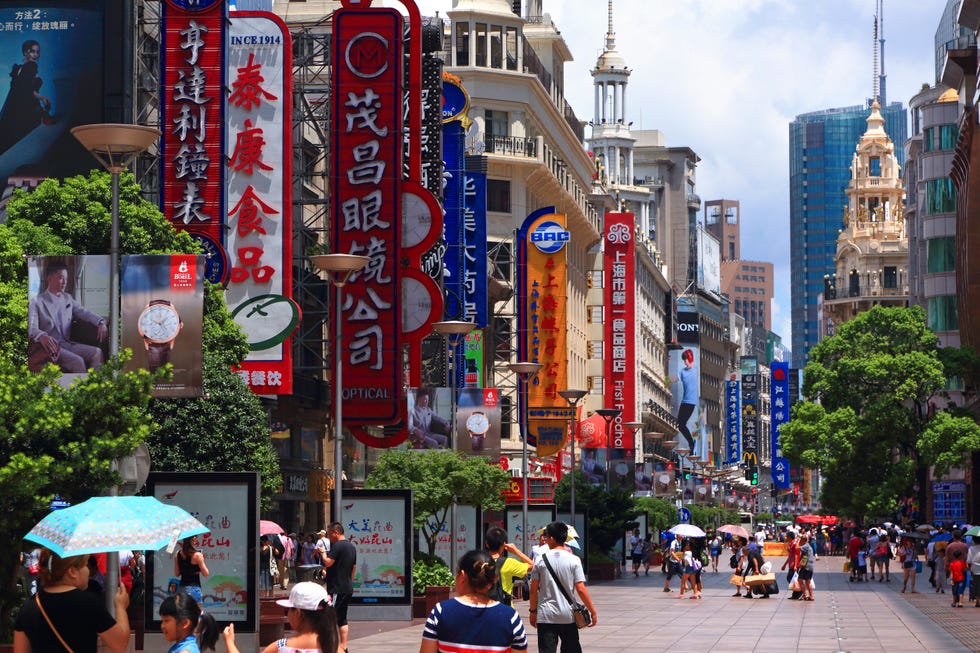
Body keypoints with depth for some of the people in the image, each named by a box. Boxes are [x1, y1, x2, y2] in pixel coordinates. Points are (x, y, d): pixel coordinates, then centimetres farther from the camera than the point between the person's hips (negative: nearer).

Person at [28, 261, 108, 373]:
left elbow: (83, 313, 11)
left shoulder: (67, 298, 18)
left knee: (97, 352, -17)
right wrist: (42, 336, -41)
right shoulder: (37, 302, -4)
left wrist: (101, 322, -11)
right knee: (78, 361, -28)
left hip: (68, 343, 6)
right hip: (51, 346, -6)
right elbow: (32, 328, -17)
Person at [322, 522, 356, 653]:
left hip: (337, 588, -9)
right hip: (348, 588, 9)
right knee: (342, 619, 13)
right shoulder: (352, 546, 15)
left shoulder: (337, 546, -15)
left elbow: (328, 562, -23)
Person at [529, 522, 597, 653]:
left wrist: (533, 610, 13)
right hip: (567, 616, 1)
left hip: (546, 616, -1)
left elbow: (534, 589, 0)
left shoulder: (541, 560, -2)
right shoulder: (573, 560, -4)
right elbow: (581, 589, -7)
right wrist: (593, 611, 1)